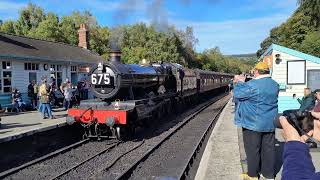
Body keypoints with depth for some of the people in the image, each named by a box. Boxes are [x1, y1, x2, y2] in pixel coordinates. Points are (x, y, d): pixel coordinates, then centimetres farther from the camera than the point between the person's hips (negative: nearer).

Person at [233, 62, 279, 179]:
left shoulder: (252, 85, -19)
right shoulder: (275, 85, 7)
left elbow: (237, 94, -12)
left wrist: (240, 82, 6)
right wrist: (242, 82, 18)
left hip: (253, 124, -6)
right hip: (270, 124, 7)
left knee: (253, 149, 6)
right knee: (268, 148, 13)